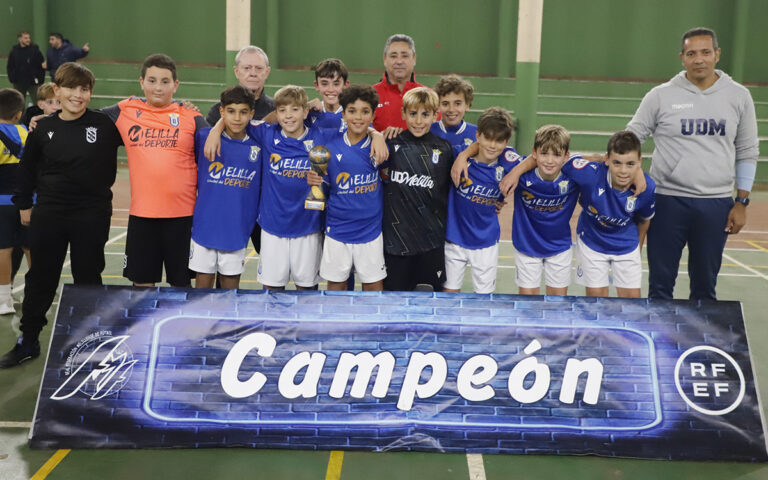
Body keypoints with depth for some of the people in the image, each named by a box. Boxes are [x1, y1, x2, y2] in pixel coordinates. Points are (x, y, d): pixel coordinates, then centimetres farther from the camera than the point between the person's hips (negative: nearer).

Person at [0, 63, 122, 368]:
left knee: (88, 278, 9)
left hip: (92, 216, -2)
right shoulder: (43, 129, 3)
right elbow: (27, 168, 14)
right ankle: (28, 341, 25)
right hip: (48, 214, 3)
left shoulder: (105, 124, -6)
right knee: (41, 277, 12)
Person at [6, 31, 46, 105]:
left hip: (33, 83, -3)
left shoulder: (35, 50, -3)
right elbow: (9, 67, 12)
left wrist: (40, 79, -8)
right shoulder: (14, 51, 4)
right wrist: (12, 79, 0)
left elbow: (42, 65, -2)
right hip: (19, 83, 3)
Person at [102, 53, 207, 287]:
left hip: (182, 214, -2)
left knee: (181, 283, 7)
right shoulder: (125, 111, 6)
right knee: (141, 282, 12)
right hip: (141, 213, 2)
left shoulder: (191, 117, 1)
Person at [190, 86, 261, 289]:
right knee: (203, 282, 10)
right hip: (205, 225, 0)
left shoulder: (257, 148, -1)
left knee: (231, 283, 11)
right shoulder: (204, 137, -4)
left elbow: (262, 188, 8)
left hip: (237, 229, 1)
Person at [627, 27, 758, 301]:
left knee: (705, 285, 11)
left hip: (716, 206, 2)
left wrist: (742, 202, 5)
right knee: (661, 283, 5)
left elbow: (747, 153, 9)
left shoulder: (739, 96, 5)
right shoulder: (660, 96, -1)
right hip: (668, 201, -1)